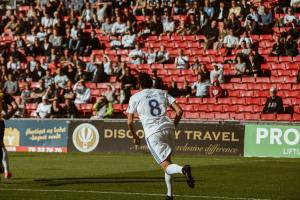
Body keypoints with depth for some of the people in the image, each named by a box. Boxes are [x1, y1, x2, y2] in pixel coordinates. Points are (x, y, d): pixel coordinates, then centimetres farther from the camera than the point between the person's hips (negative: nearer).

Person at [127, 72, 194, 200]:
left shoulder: (135, 98, 10)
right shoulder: (162, 93, 18)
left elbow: (129, 122, 8)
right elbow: (179, 111, 9)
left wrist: (135, 137, 25)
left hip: (152, 133, -4)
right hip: (168, 128, 4)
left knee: (166, 166, -8)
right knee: (167, 160, 23)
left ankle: (182, 169, -42)